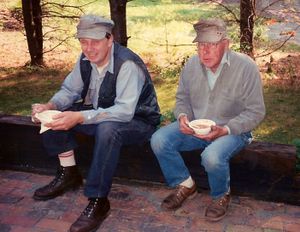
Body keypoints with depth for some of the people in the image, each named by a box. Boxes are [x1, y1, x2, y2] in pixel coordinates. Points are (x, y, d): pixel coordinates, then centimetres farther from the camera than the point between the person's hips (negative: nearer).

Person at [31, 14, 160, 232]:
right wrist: (50, 106, -17)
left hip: (137, 121, -7)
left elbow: (125, 111, -35)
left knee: (107, 128, -40)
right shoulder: (86, 59, -5)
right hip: (101, 114, 7)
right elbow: (70, 90, 5)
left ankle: (98, 201, -26)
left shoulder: (127, 64, -28)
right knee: (55, 116, -6)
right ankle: (69, 174, 8)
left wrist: (79, 117, -42)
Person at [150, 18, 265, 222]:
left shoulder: (245, 67, -16)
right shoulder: (192, 65, -2)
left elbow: (256, 112, -12)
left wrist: (225, 130, -24)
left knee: (212, 157, -35)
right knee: (159, 140, -16)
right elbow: (182, 98, 12)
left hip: (232, 131, -4)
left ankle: (221, 196, 1)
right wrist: (183, 116, -11)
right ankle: (185, 185, 7)